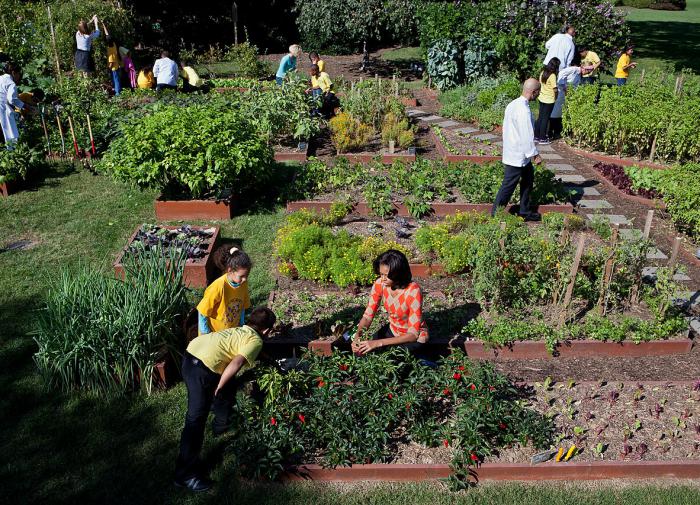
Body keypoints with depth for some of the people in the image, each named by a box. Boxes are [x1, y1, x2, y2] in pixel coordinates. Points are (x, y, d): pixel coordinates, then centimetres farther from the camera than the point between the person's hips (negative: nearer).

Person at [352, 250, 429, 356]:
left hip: (415, 338, -4)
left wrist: (378, 343, -40)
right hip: (392, 330, 4)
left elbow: (413, 334, -32)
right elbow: (367, 316, -13)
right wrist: (357, 336, -34)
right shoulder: (380, 284, -18)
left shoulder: (413, 291, -33)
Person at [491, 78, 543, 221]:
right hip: (518, 156, -10)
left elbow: (506, 128, 14)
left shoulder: (513, 104, 6)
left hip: (511, 150, 10)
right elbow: (527, 136, -24)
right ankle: (496, 213, 10)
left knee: (528, 179, 19)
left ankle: (525, 212, 27)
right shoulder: (523, 110, -24)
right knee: (509, 185, 0)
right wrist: (534, 154, -15)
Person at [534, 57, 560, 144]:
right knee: (545, 119, 2)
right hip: (549, 100, -7)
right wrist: (556, 96, -2)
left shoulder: (543, 73, 2)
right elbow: (555, 89, -20)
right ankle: (542, 138, 8)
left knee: (540, 117, 14)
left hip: (541, 98, 7)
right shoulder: (552, 76, -19)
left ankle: (536, 136, 20)